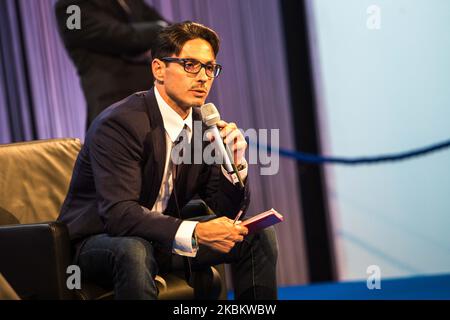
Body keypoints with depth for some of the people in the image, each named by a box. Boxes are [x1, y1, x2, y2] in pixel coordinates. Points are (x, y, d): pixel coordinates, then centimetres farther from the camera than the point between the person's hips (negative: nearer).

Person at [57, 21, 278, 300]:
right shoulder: (119, 123, -22)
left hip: (165, 239, 7)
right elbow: (119, 214, -32)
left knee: (260, 235, -2)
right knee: (134, 250, -39)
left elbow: (223, 211, 3)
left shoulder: (204, 126, -1)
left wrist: (235, 164, -17)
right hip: (100, 241, -7)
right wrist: (195, 232, -41)